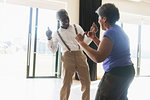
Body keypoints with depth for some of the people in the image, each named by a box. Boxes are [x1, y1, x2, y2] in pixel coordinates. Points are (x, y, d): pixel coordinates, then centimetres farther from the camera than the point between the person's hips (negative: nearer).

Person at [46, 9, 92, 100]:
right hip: (68, 57, -2)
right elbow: (53, 50, 10)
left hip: (80, 56, 2)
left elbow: (85, 42, 17)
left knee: (86, 82, 4)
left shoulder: (77, 27, 13)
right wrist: (49, 38, -1)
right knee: (66, 83, -6)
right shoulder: (57, 34, 10)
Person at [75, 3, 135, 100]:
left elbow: (98, 58, -29)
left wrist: (81, 42, -22)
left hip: (116, 74, -11)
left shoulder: (110, 33, -20)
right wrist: (94, 38, 18)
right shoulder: (118, 30, 12)